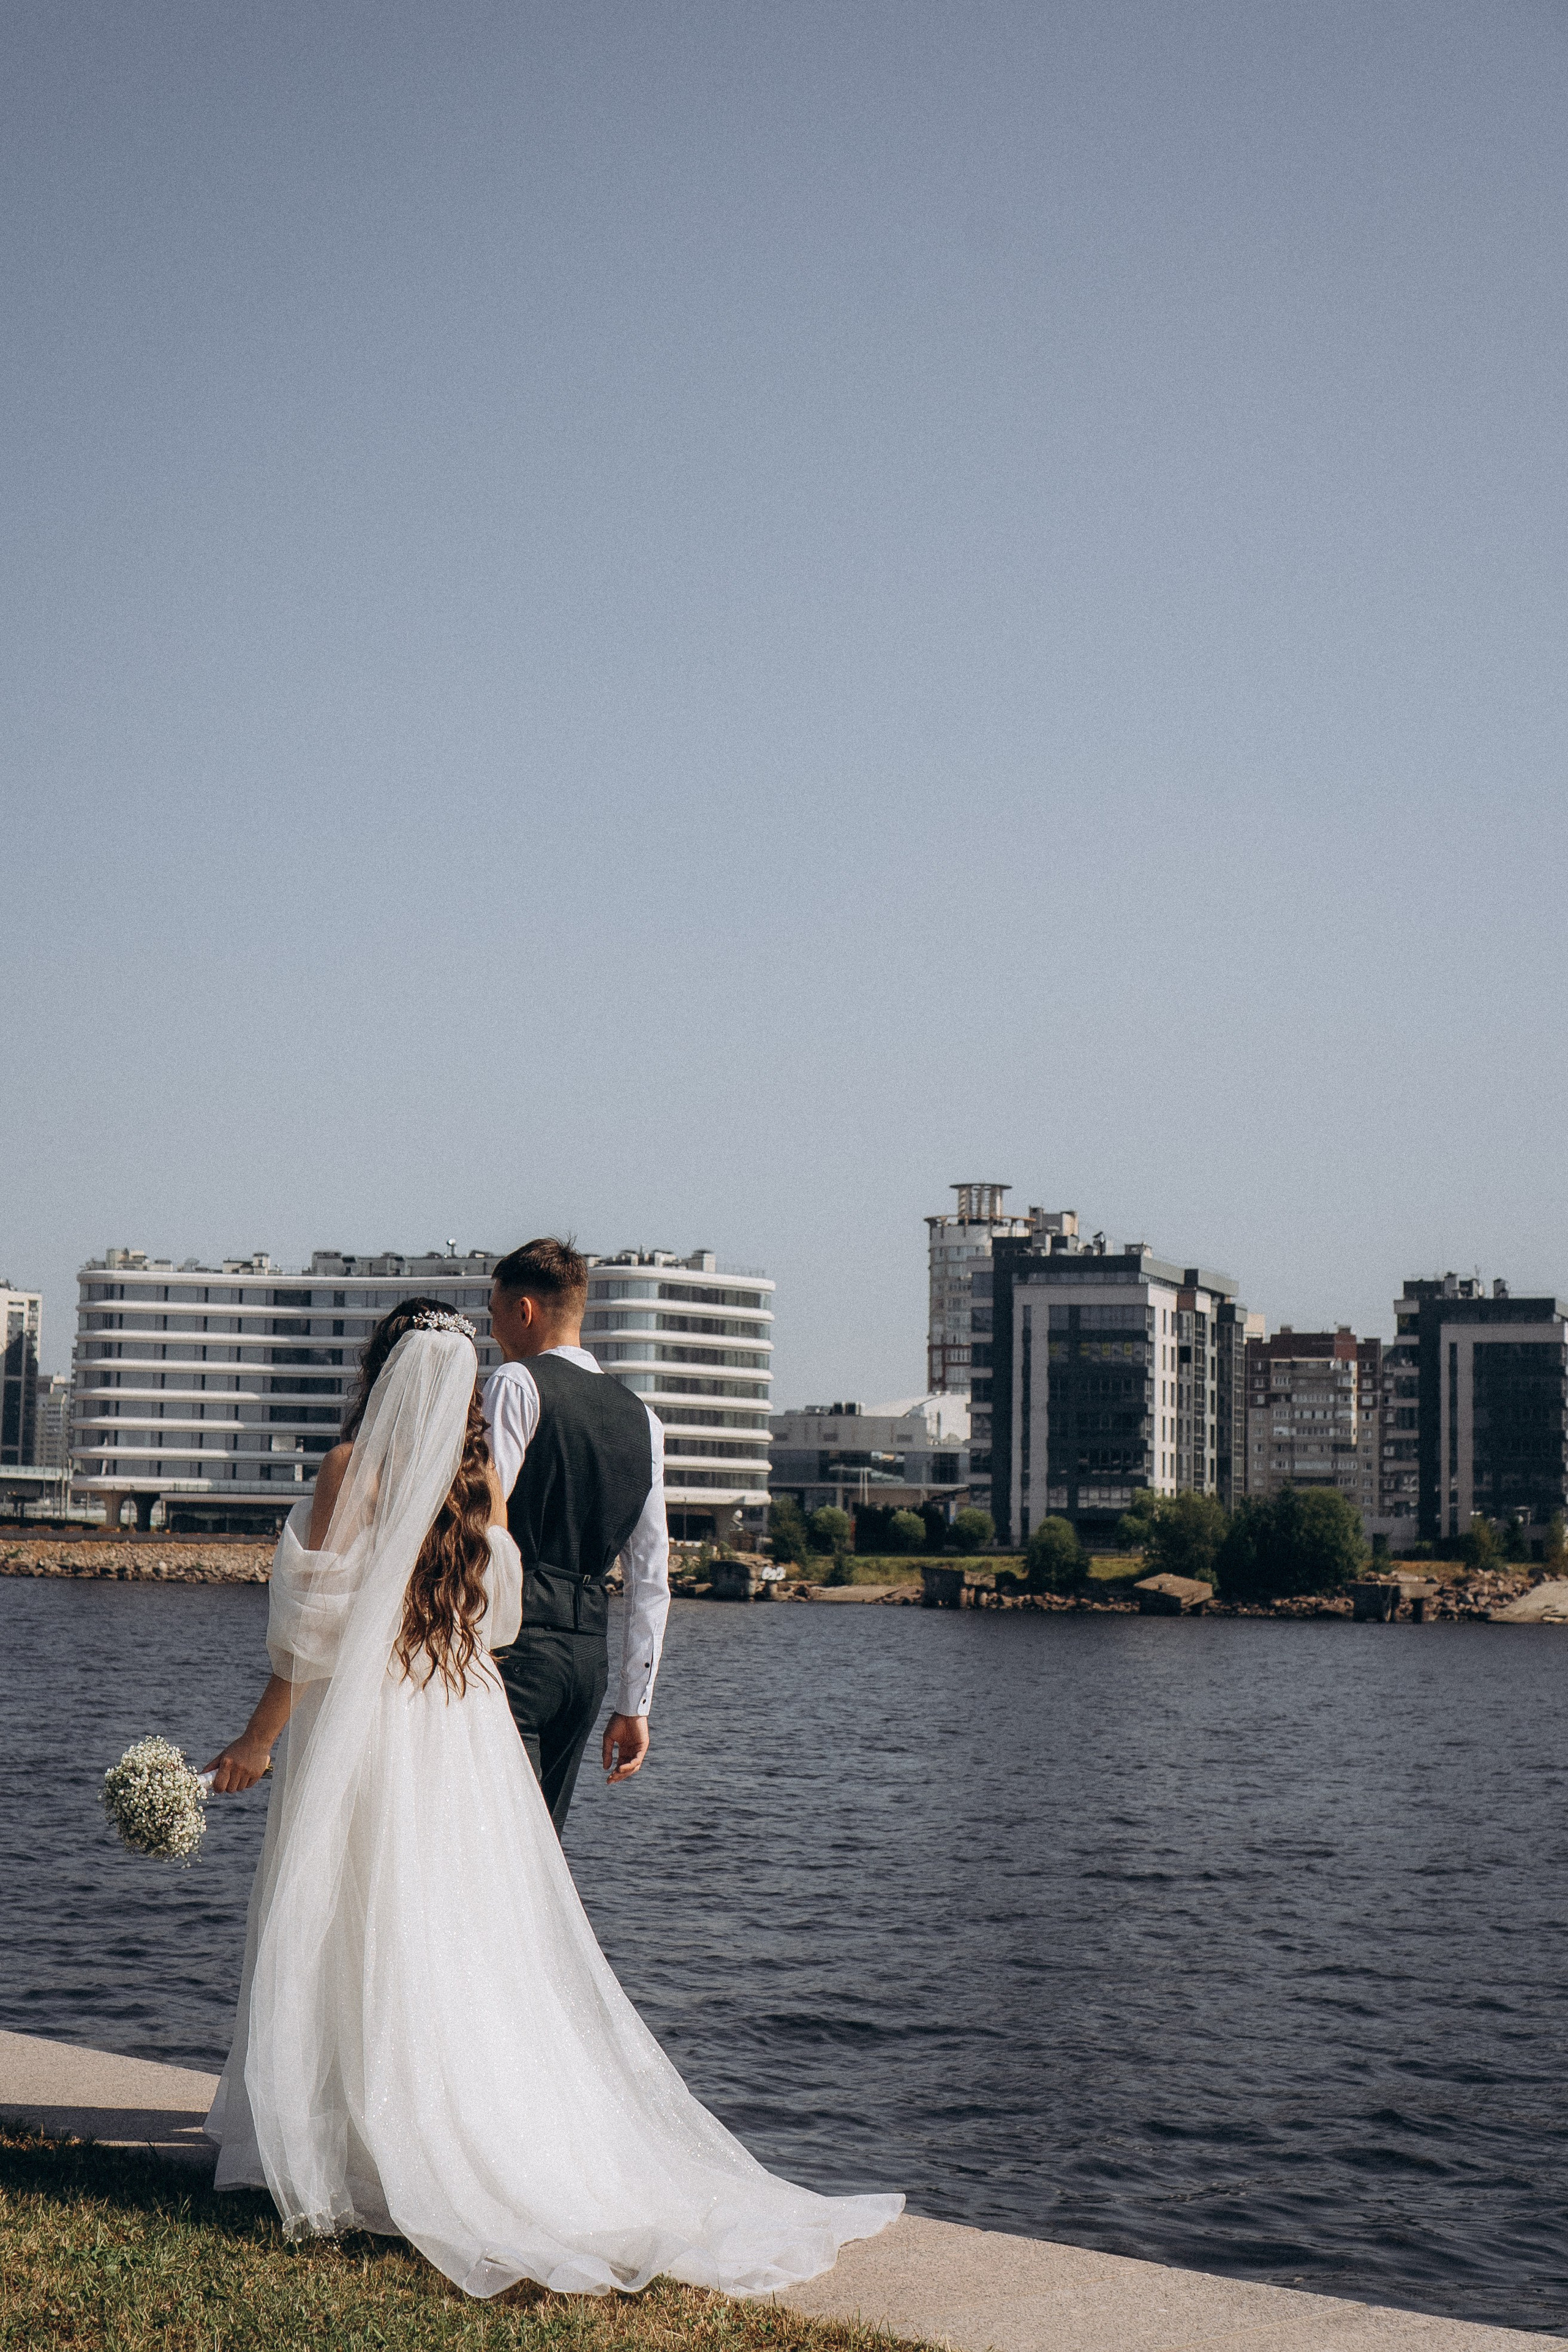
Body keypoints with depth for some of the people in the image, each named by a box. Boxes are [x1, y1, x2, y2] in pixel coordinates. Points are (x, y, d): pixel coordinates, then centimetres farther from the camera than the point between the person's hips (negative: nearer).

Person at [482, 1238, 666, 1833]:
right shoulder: (642, 1419, 17)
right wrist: (633, 1707, 19)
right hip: (589, 1649, 7)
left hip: (514, 1638, -7)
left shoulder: (516, 1384, -3)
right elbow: (651, 1580, 16)